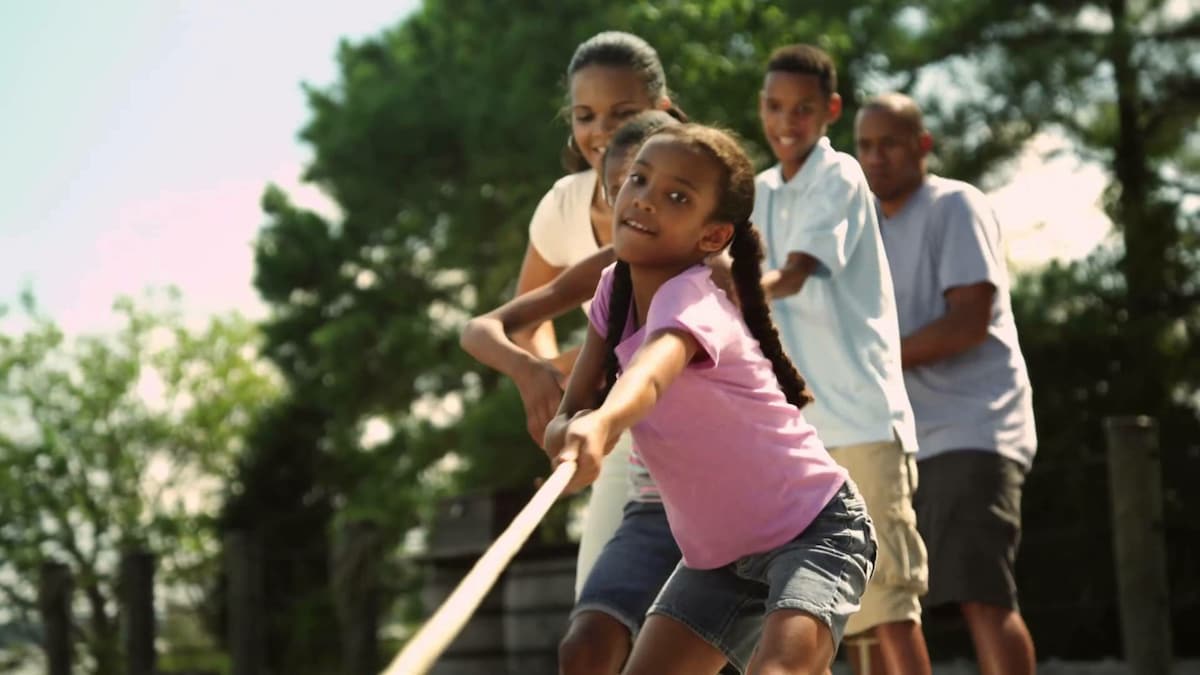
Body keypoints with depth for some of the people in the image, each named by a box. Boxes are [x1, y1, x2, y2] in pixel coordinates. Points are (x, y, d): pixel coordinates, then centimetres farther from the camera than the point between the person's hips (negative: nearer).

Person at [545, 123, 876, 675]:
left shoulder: (690, 298, -26)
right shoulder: (615, 287, -4)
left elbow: (651, 372, -49)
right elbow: (568, 415, -6)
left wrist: (603, 423, -71)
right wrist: (569, 431, -30)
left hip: (813, 530, -8)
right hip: (716, 548, 8)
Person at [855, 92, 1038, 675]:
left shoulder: (955, 207, -6)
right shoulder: (872, 223, 17)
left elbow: (969, 322, -16)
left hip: (972, 430, -8)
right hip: (901, 443, 8)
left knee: (981, 596, -18)